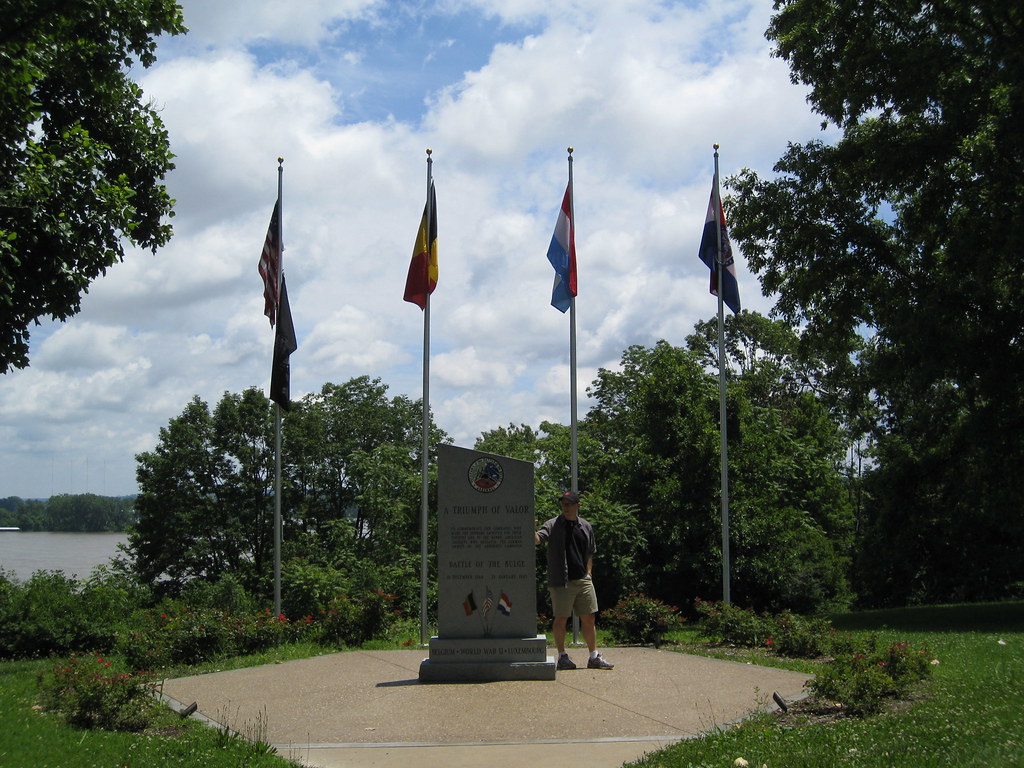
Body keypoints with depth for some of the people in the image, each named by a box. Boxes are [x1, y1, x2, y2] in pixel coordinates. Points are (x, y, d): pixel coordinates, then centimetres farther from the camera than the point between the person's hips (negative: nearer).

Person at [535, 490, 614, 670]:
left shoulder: (586, 527, 13)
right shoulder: (553, 525, -2)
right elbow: (537, 540, -19)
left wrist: (588, 574, 10)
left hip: (583, 581, 5)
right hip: (561, 582, -4)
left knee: (589, 618, 7)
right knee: (560, 619, -1)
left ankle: (594, 657, 16)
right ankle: (562, 657, 10)